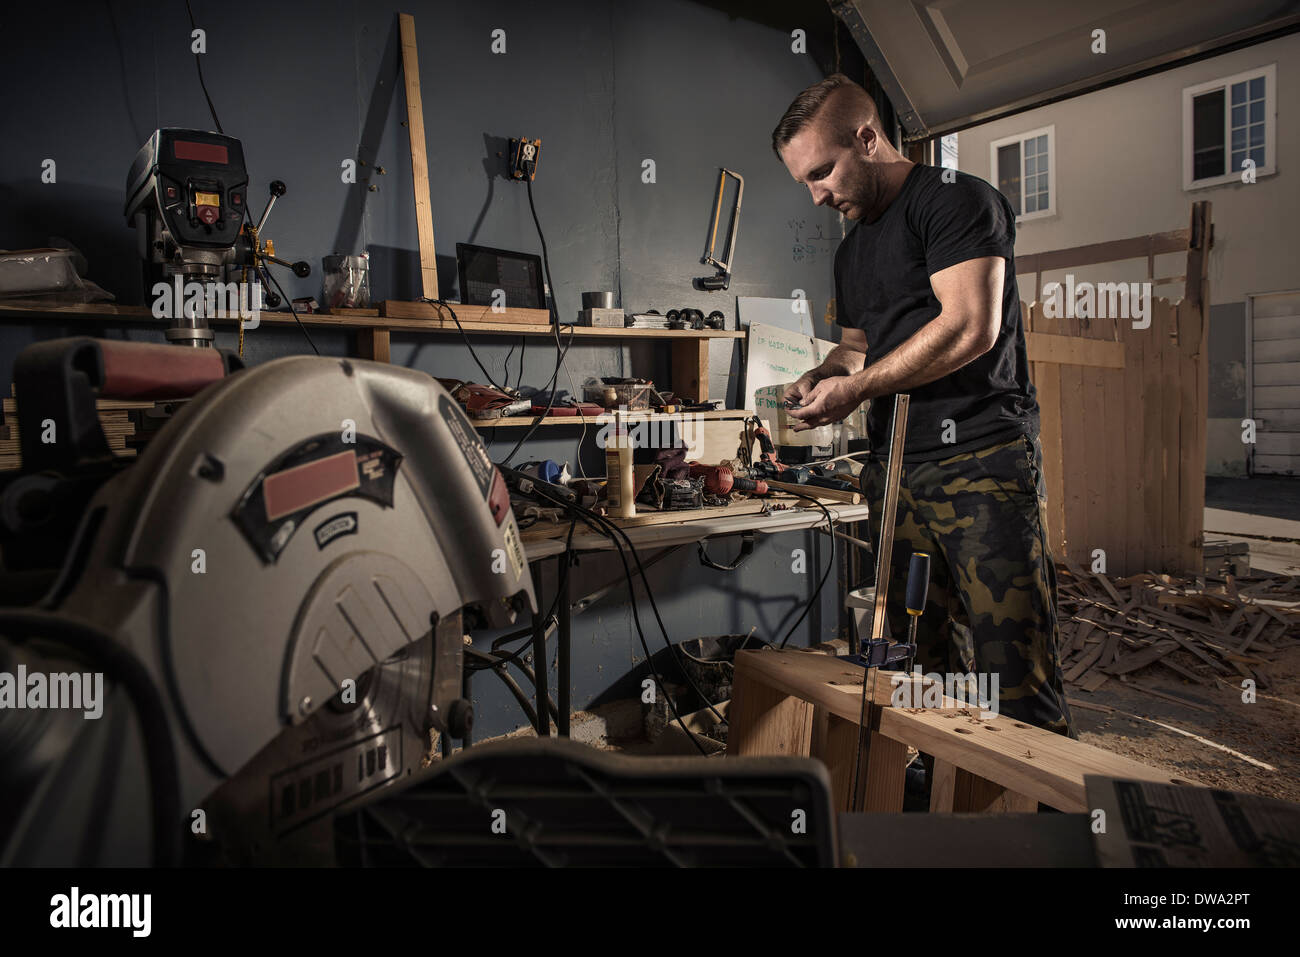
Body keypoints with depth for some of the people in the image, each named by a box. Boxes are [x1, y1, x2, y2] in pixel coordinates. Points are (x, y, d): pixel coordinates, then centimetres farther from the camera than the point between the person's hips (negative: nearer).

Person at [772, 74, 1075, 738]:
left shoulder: (957, 199, -2)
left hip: (980, 463, -7)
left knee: (1017, 689, -8)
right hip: (895, 474, 7)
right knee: (929, 670, 7)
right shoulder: (852, 249, 23)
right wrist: (821, 378, 10)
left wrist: (856, 389, -8)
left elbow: (970, 328, -13)